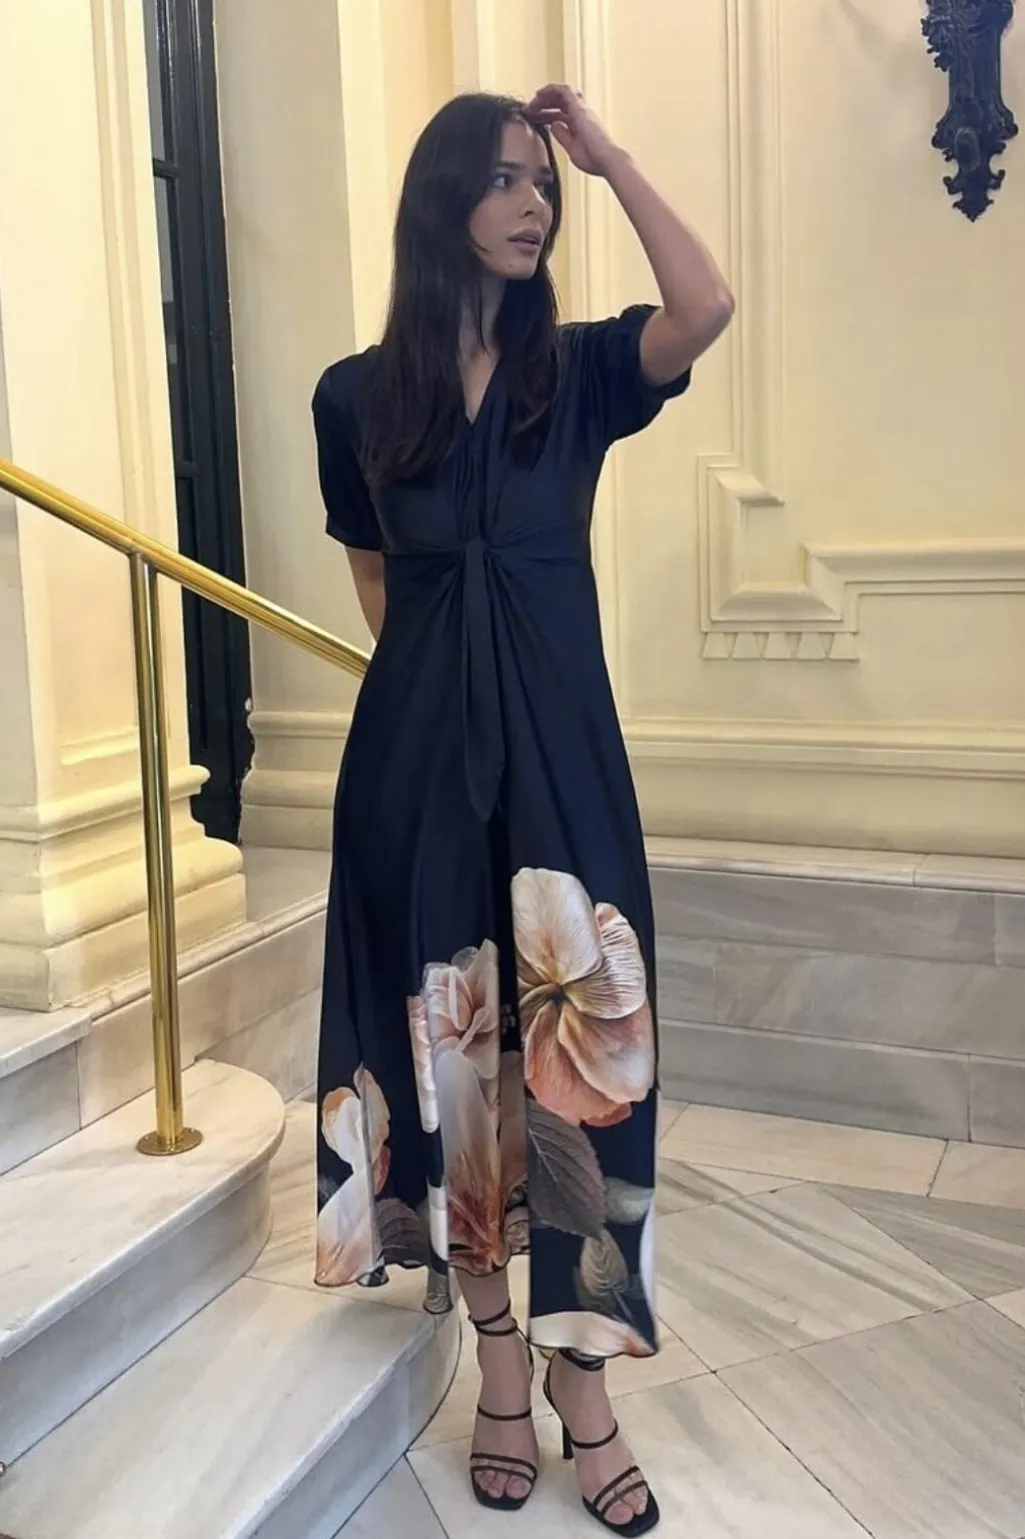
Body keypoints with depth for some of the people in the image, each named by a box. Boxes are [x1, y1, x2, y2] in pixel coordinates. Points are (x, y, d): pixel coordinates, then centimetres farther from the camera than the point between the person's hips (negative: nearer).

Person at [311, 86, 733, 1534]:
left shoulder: (579, 371, 6)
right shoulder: (358, 395, 6)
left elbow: (706, 308, -14)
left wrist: (610, 152, -4)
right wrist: (445, 674, 9)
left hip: (559, 750, 0)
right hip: (416, 756, 1)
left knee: (569, 1052, -2)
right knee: (445, 1047, 7)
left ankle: (580, 1385, 12)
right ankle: (499, 1363, 24)